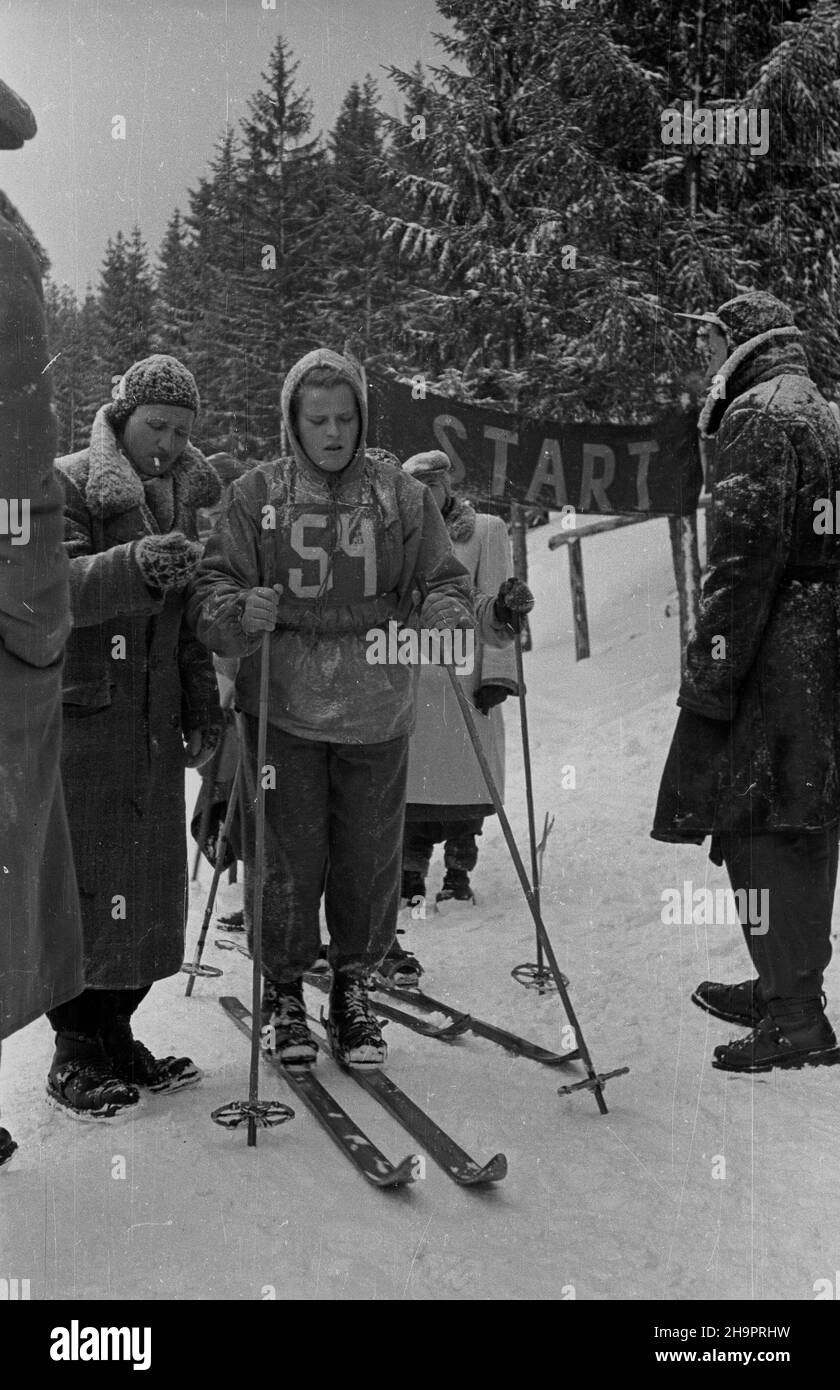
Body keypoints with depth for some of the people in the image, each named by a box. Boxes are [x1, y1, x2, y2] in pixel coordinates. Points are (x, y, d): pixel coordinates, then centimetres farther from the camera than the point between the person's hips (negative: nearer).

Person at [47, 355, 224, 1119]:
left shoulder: (183, 498, 15)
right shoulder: (67, 485, -5)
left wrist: (203, 705, 13)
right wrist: (133, 565, -37)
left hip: (154, 722, 7)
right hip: (80, 718, -6)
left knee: (151, 883, 8)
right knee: (85, 883, -4)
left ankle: (116, 1033, 21)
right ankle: (76, 1052, 8)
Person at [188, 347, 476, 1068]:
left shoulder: (402, 494, 3)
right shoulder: (257, 494, 0)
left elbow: (446, 580, 2)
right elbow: (211, 585, -4)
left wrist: (448, 617, -20)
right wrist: (240, 611, -26)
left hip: (378, 711, 1)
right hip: (284, 710, -1)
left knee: (370, 859, 9)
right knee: (289, 859, 5)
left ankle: (353, 985, 31)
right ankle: (283, 988, 27)